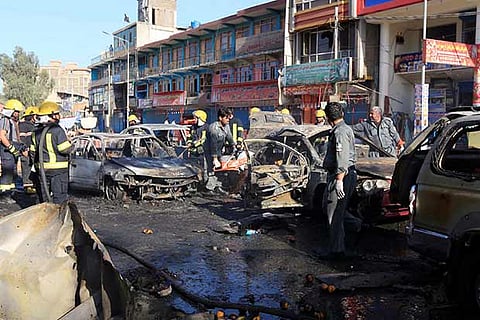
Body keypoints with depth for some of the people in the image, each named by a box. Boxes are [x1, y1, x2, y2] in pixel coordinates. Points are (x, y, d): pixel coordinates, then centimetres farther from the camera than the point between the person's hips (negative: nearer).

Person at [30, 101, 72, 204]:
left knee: (44, 197, 15)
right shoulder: (57, 130, -13)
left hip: (41, 169, 7)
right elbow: (66, 149, -18)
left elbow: (33, 151, 12)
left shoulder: (36, 132, 9)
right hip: (58, 169, -7)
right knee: (60, 197, -1)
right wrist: (69, 142, 2)